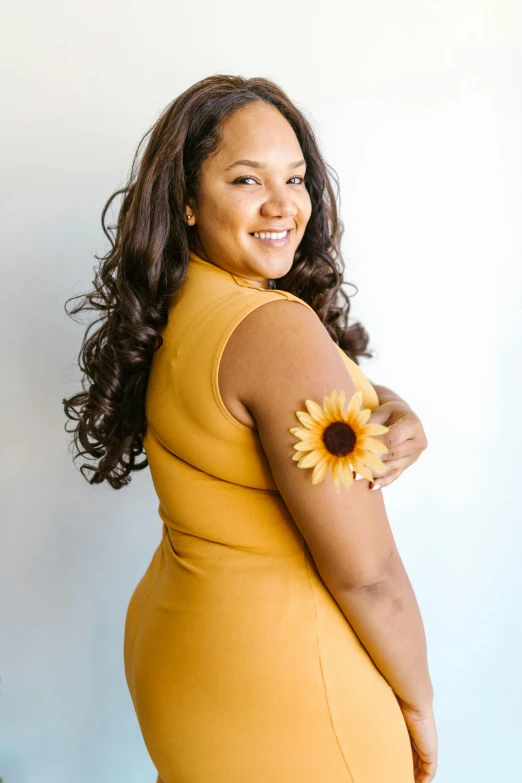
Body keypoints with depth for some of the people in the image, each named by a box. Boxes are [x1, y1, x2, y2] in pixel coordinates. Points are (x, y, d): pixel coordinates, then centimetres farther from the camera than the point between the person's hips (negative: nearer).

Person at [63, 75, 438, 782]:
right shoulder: (280, 331, -27)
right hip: (278, 680, -8)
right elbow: (364, 574, -23)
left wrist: (401, 421, -13)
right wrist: (418, 702, -7)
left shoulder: (174, 310, 0)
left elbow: (351, 386, 9)